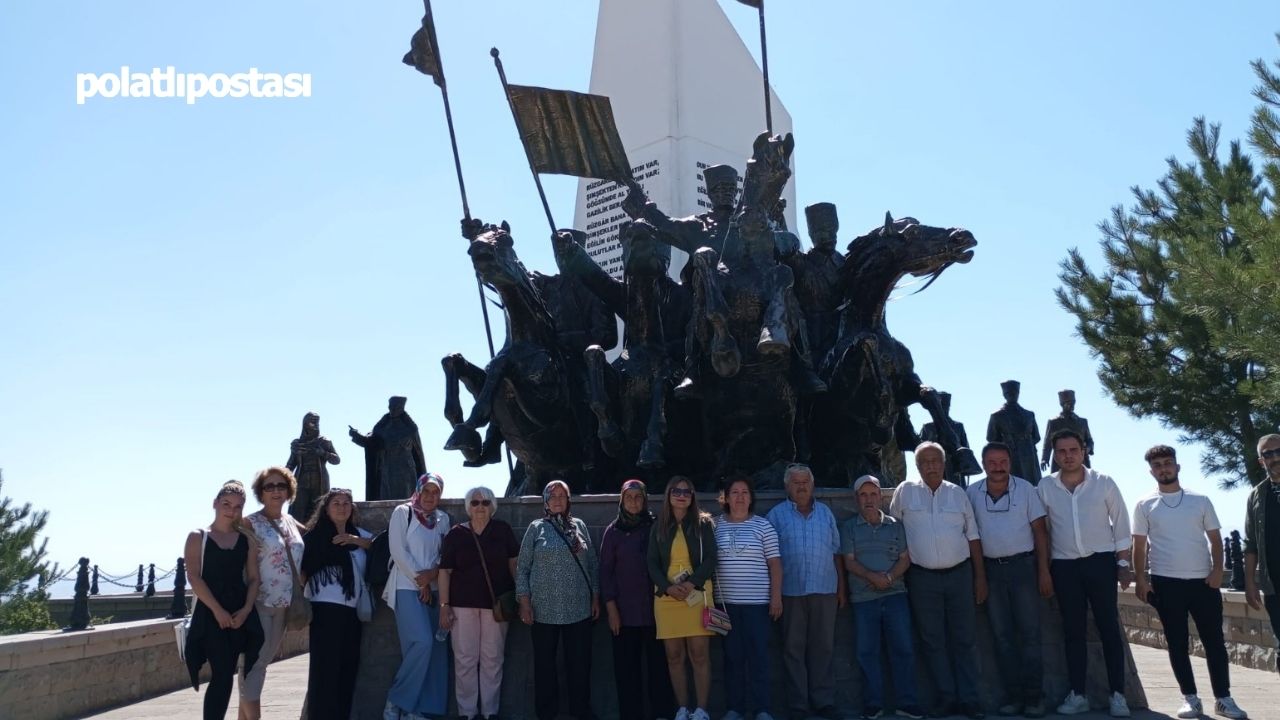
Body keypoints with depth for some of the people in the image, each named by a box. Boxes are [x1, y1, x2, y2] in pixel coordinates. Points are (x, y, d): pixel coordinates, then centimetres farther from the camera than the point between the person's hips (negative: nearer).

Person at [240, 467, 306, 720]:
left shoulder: (291, 522, 11)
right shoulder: (251, 523, -6)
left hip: (283, 604, 6)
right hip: (259, 603, -6)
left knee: (265, 660, 12)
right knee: (254, 660, -7)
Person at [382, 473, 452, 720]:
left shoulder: (443, 519, 12)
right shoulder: (403, 512, -1)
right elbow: (398, 550, -8)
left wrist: (434, 573, -10)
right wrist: (420, 581, -10)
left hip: (433, 590, 5)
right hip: (407, 587, -5)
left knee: (434, 648, 0)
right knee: (422, 643, -19)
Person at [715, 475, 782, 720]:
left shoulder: (762, 525, 1)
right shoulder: (716, 526, 6)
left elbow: (775, 564, 1)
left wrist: (776, 597, -5)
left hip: (757, 602, -2)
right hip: (726, 602, 2)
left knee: (758, 655, -1)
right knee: (732, 656, 6)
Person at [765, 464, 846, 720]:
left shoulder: (825, 512, 11)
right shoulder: (777, 514, 3)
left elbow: (836, 552, 13)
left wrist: (841, 587, 9)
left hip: (825, 590, 2)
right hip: (791, 592, -2)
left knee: (823, 647, 7)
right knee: (793, 649, 3)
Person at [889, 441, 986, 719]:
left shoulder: (958, 493, 6)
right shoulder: (905, 491, 1)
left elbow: (972, 536, 9)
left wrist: (980, 576, 6)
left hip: (960, 573, 1)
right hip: (923, 578, -1)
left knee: (964, 639, 3)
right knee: (933, 641, 4)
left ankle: (969, 697, 9)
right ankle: (946, 697, 12)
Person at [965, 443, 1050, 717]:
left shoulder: (1025, 489, -2)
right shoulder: (972, 493, 3)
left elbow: (1039, 531, -1)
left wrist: (1044, 571, -6)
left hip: (1022, 565, -2)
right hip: (990, 569, 2)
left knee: (1029, 633, 0)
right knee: (1002, 635, 6)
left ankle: (1034, 696, 6)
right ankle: (1013, 695, 13)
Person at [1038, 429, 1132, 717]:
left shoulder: (1104, 483, -3)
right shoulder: (1045, 487, 0)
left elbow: (1121, 524, 2)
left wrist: (1123, 564, 0)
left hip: (1100, 562, -1)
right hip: (1064, 566, 1)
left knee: (1109, 628, 1)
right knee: (1073, 631, 6)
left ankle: (1118, 694, 8)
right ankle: (1077, 695, 13)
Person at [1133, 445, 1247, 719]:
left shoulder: (1200, 500, 7)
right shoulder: (1144, 505, 3)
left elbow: (1215, 537, 7)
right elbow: (1139, 545, 5)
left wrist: (1217, 569, -6)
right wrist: (1140, 578, -3)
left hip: (1203, 581, 1)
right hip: (1166, 583, -1)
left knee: (1214, 640, 3)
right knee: (1177, 643, 3)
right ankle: (1190, 698, 11)